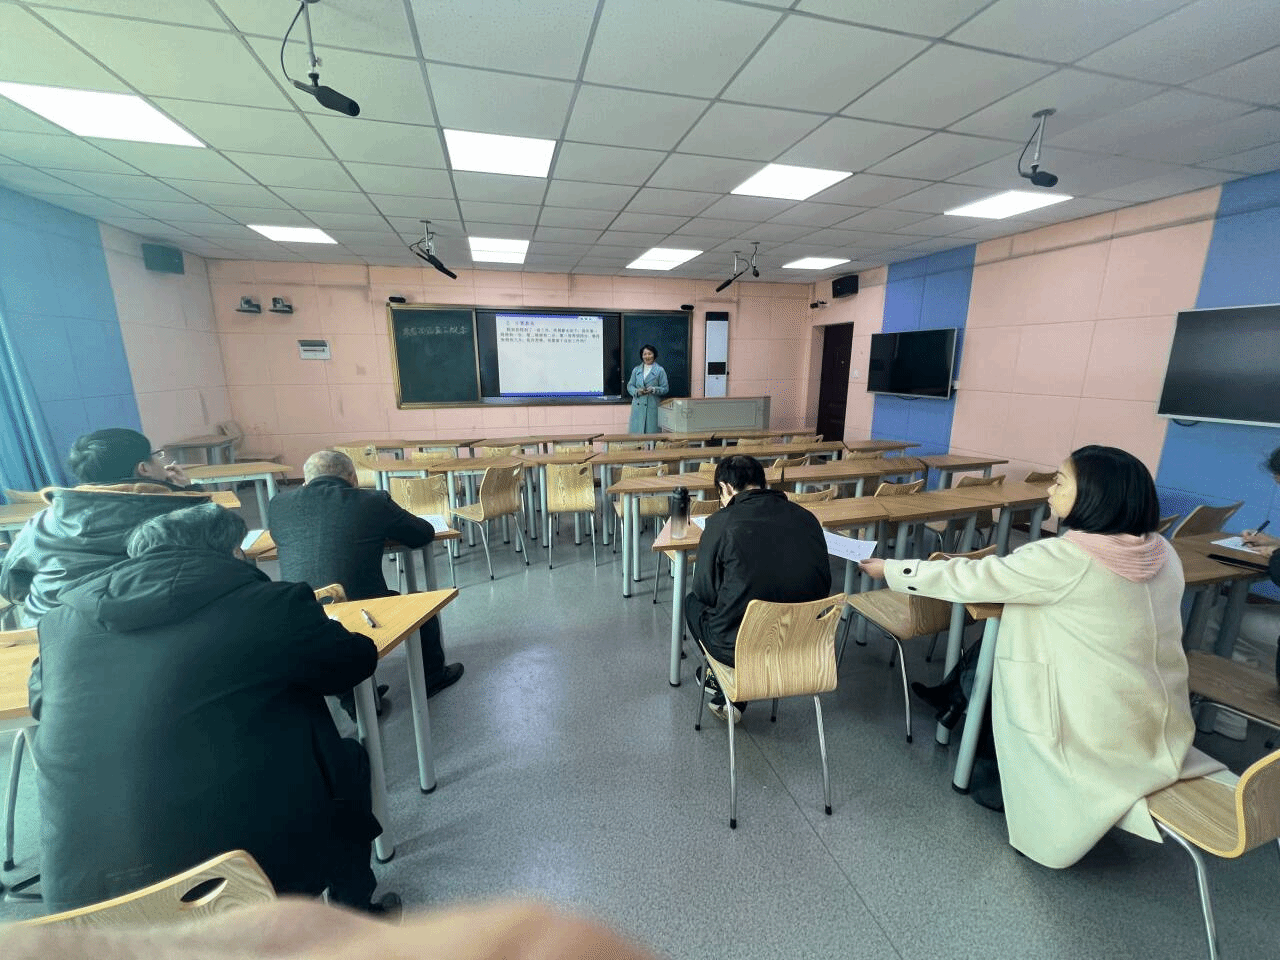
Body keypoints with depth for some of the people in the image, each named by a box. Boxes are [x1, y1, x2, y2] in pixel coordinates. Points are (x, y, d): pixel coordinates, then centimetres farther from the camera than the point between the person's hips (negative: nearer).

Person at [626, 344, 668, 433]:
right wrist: (637, 391, -8)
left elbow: (665, 388, 2)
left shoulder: (660, 371, 4)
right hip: (637, 406, 3)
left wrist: (653, 389, -15)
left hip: (652, 407, -3)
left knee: (651, 431, -3)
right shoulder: (636, 370, 13)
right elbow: (630, 385, 14)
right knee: (636, 431, 1)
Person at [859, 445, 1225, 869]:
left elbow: (970, 579, -19)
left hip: (1106, 734, -6)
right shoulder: (1160, 552, -3)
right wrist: (1010, 563, 10)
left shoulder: (1067, 559, -24)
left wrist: (890, 569, -9)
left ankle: (1014, 787, 29)